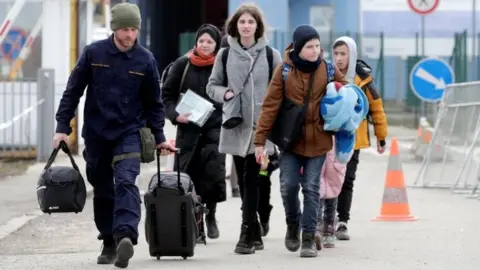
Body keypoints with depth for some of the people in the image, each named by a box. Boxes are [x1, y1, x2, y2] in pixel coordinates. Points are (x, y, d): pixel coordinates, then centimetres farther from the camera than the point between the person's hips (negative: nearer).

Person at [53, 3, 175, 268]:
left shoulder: (145, 60, -1)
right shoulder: (93, 53, -3)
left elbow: (154, 103, 8)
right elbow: (72, 92, 2)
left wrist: (159, 138, 8)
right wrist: (63, 127, -2)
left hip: (129, 132, -2)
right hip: (96, 134, 2)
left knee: (125, 181, -21)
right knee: (102, 191, 9)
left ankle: (125, 236, -36)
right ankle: (109, 243, 20)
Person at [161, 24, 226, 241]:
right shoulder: (183, 64, 6)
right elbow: (167, 94, 10)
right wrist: (175, 115, -6)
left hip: (215, 128, -1)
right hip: (188, 129, 2)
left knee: (213, 170, -13)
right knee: (190, 175, 0)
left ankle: (210, 216, 7)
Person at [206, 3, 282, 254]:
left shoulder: (270, 55, 3)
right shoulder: (225, 55, 8)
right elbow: (212, 86, 14)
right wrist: (225, 93, -6)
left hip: (260, 125, -3)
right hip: (235, 125, 3)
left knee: (251, 179, -11)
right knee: (243, 180, 7)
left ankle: (247, 234, -13)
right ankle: (255, 233, 16)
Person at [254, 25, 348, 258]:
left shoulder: (328, 69, -1)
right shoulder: (284, 71, -5)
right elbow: (270, 106, -6)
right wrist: (260, 140, -8)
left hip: (318, 140, 1)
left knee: (311, 188, 0)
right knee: (289, 185, -6)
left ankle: (308, 238, 7)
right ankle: (293, 224, 22)